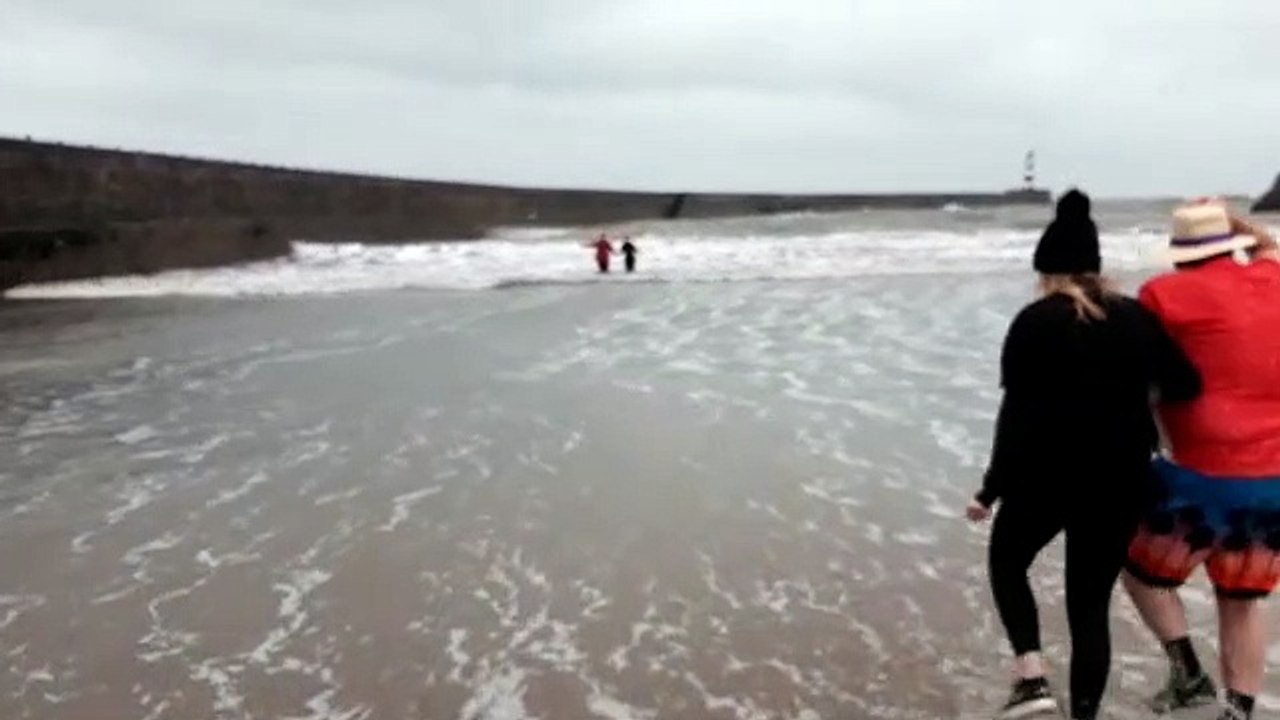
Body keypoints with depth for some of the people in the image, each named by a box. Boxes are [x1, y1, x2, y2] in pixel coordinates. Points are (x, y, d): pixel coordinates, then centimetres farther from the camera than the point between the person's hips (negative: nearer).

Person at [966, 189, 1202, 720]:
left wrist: (992, 489, -7)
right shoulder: (1138, 317, 3)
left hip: (1048, 475, -3)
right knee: (1091, 602, 13)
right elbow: (1184, 386, 7)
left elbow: (1018, 416, -12)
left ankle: (1032, 677, 6)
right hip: (1121, 480, 4)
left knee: (1006, 561, 21)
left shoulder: (1034, 323, -9)